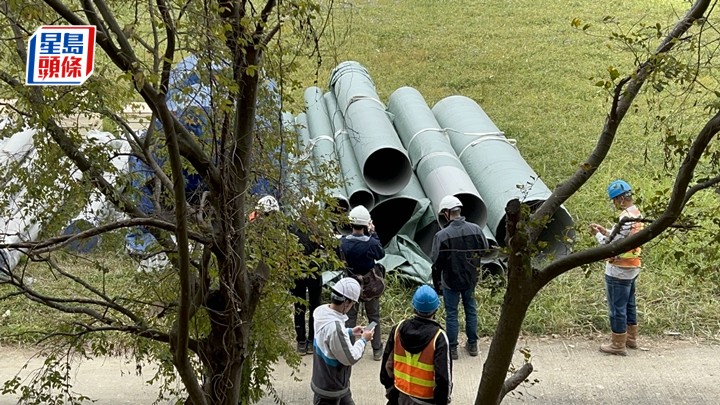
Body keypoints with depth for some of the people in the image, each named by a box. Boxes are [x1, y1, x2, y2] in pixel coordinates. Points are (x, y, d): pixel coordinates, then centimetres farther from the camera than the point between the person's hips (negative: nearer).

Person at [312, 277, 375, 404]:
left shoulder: (322, 311, -9)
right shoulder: (335, 327, -36)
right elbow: (350, 358, -24)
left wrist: (350, 331, 8)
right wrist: (363, 340, -11)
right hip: (330, 389, -9)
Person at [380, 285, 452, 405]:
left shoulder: (398, 329, -8)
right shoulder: (438, 337, -22)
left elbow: (388, 363, 3)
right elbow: (443, 375, -19)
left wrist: (390, 388, 17)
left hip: (401, 395, 4)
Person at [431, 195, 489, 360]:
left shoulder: (442, 235, -22)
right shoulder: (476, 229, -10)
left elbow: (436, 263, -14)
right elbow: (484, 250, 5)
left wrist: (437, 284, -2)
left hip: (450, 281, -4)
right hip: (471, 279, 4)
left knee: (451, 314, 9)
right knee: (471, 310, 19)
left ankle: (452, 348, 15)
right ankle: (472, 344, 28)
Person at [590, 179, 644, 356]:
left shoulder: (626, 217, -23)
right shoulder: (637, 214, 8)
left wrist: (598, 234, -8)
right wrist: (606, 231, 10)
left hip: (619, 270, -10)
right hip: (632, 268, 10)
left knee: (617, 308, 0)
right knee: (629, 304, 20)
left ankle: (618, 344, 8)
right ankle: (631, 338, 32)